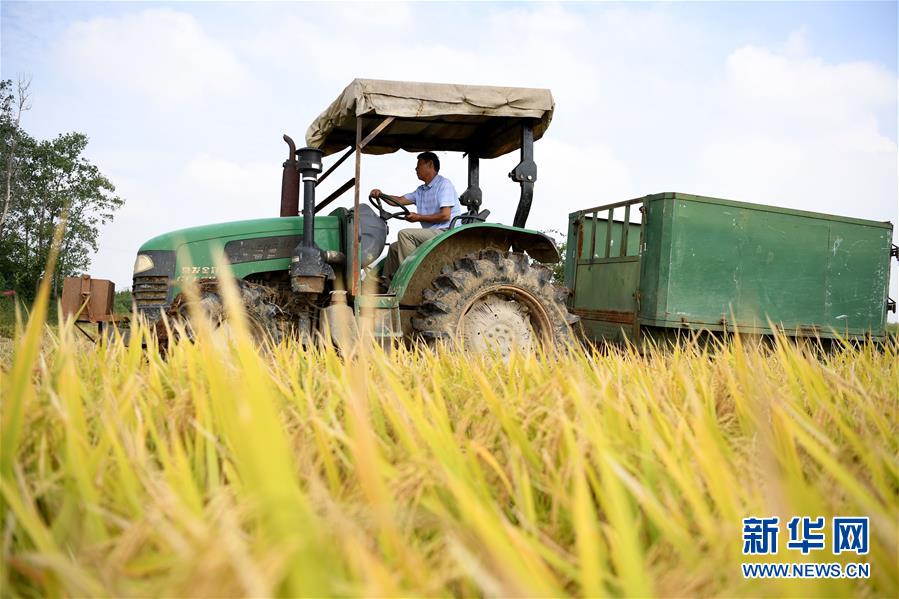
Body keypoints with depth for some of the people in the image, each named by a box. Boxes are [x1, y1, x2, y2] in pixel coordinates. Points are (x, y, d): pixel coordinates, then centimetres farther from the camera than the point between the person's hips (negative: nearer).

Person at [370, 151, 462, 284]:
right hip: (432, 234, 10)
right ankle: (386, 284, 8)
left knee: (404, 234, -23)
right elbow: (400, 201, 14)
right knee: (395, 247, 9)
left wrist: (419, 217, -10)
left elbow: (445, 215, -18)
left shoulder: (443, 184, -8)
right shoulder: (421, 190, 20)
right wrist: (381, 195, -4)